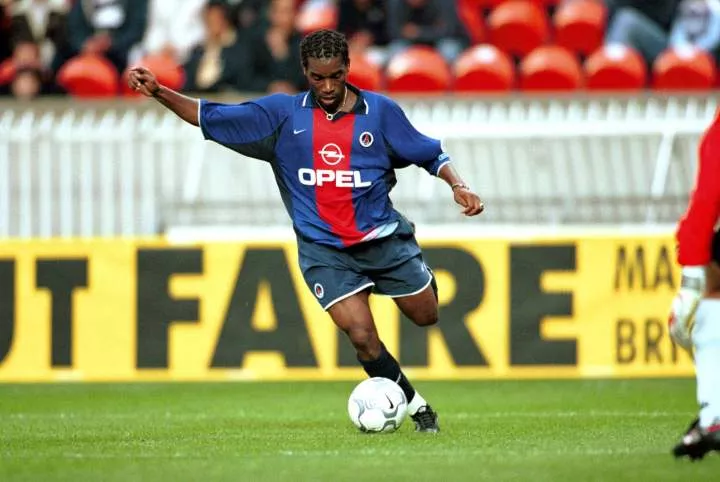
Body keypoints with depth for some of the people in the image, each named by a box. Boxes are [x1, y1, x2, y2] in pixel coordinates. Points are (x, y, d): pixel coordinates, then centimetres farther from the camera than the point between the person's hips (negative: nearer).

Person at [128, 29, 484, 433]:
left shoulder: (380, 111, -2)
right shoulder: (282, 114, -1)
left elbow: (430, 154, 6)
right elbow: (210, 118, 2)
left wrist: (458, 186, -11)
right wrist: (159, 92, -9)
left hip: (383, 239, 1)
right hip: (323, 250, -1)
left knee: (429, 317, 9)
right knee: (362, 336, -16)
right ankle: (417, 407, 5)